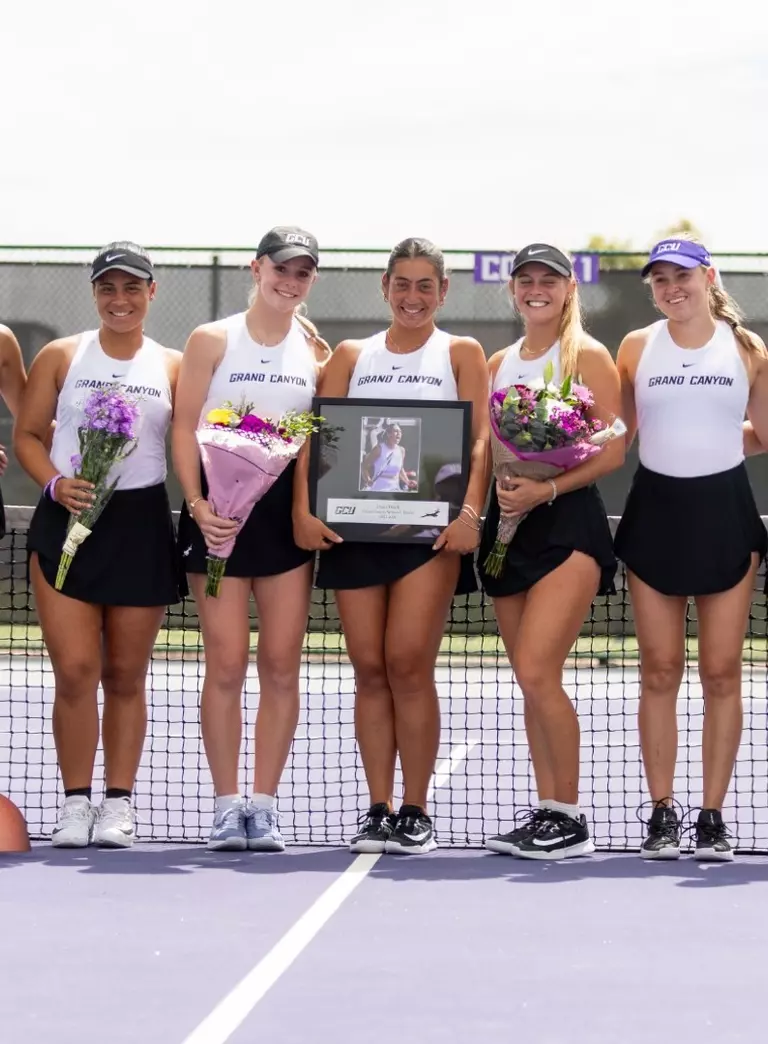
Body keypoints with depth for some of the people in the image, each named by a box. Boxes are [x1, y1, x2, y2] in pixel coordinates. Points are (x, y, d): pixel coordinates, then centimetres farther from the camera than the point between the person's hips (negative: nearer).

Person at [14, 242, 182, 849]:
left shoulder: (173, 367, 8)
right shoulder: (60, 356, 7)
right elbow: (28, 434, 7)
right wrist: (55, 483, -11)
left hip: (141, 524, 1)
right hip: (67, 518, -1)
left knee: (126, 674, 6)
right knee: (75, 670, -8)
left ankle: (119, 804, 13)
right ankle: (76, 804, 1)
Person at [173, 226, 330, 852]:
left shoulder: (315, 348, 10)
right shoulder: (213, 341, 2)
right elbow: (185, 428, -2)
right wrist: (197, 503, -13)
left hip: (288, 509, 3)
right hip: (220, 507, -2)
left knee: (281, 665, 0)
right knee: (226, 664, -3)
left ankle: (264, 806, 6)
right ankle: (227, 806, 4)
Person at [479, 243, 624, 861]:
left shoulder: (587, 356, -3)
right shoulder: (497, 364, 16)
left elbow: (613, 452, -9)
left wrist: (546, 490, -20)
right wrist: (494, 492, -1)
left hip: (568, 523, -7)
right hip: (509, 525, 7)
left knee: (537, 673, -16)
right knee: (532, 682, 7)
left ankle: (570, 819, -6)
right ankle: (547, 812, 13)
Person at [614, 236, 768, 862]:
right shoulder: (637, 347, 4)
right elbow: (618, 434, 8)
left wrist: (713, 431, 6)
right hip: (656, 510, 1)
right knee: (660, 670, 1)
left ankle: (713, 815, 5)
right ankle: (662, 813, 6)